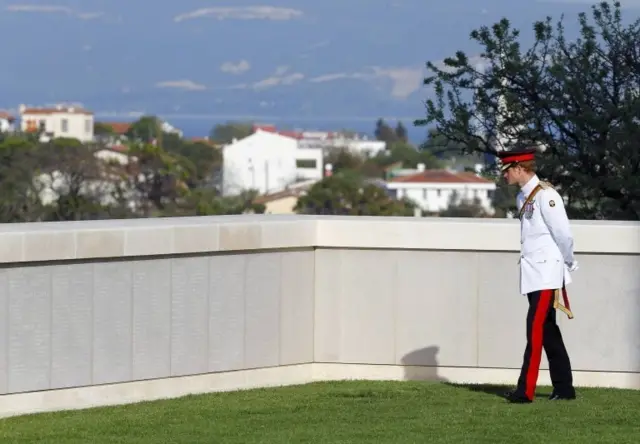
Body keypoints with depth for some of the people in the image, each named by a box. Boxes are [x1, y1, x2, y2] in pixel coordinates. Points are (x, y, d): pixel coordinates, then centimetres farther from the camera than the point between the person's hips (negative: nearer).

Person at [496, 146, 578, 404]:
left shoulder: (545, 196, -14)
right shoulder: (523, 197, 14)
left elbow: (564, 234, -14)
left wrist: (568, 265, 0)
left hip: (547, 273, -9)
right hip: (533, 273, 9)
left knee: (536, 330, -11)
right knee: (548, 332, 12)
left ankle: (526, 390, -13)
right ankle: (564, 388, 18)